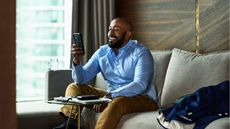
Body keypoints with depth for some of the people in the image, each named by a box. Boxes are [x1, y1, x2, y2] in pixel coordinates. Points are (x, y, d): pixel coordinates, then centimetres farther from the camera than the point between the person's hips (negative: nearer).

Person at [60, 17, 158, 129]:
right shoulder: (102, 52, 7)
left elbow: (140, 85, -23)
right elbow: (81, 79, 3)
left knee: (117, 102, -38)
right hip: (112, 97, 6)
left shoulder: (140, 52, -10)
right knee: (74, 87, 0)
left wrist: (109, 96, -33)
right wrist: (77, 61, -19)